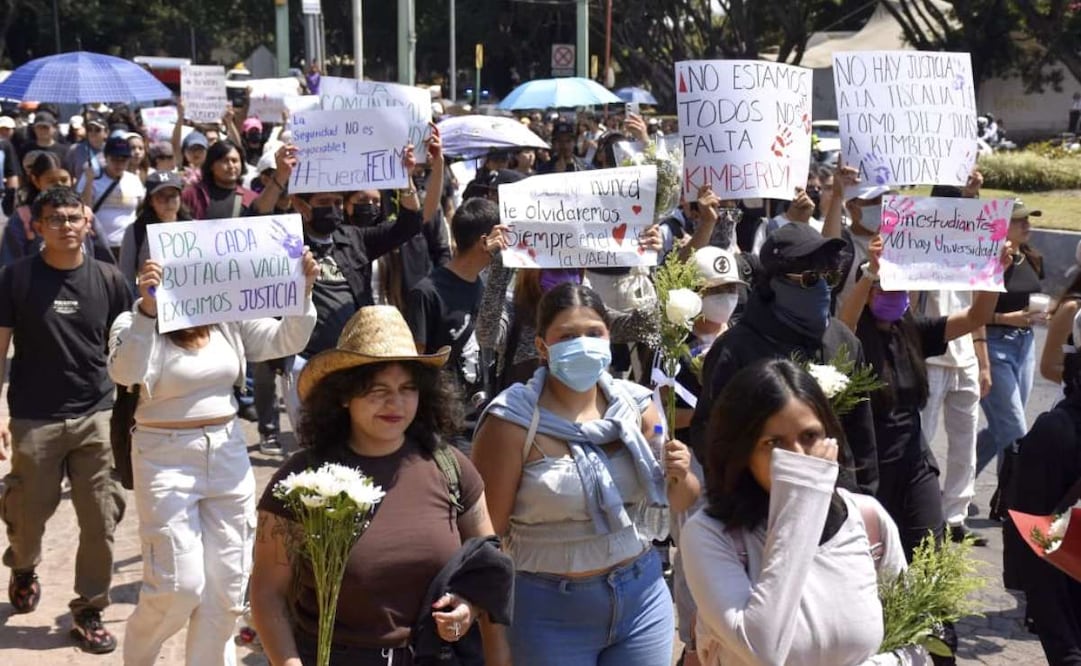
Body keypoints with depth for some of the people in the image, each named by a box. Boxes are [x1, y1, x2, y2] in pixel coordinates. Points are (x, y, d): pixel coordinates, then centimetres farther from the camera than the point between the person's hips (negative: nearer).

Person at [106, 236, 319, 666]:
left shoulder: (230, 321, 4)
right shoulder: (137, 324, -9)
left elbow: (287, 340, 1)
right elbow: (124, 373, -28)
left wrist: (303, 293, -16)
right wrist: (148, 309, -41)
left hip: (228, 454, 5)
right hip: (166, 458, -5)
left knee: (226, 585, 8)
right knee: (179, 586, -6)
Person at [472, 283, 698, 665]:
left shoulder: (634, 404, -1)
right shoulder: (513, 421, -14)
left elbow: (684, 503, 8)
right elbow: (488, 531, -11)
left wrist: (679, 476, -14)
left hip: (643, 597, 4)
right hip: (551, 612, -4)